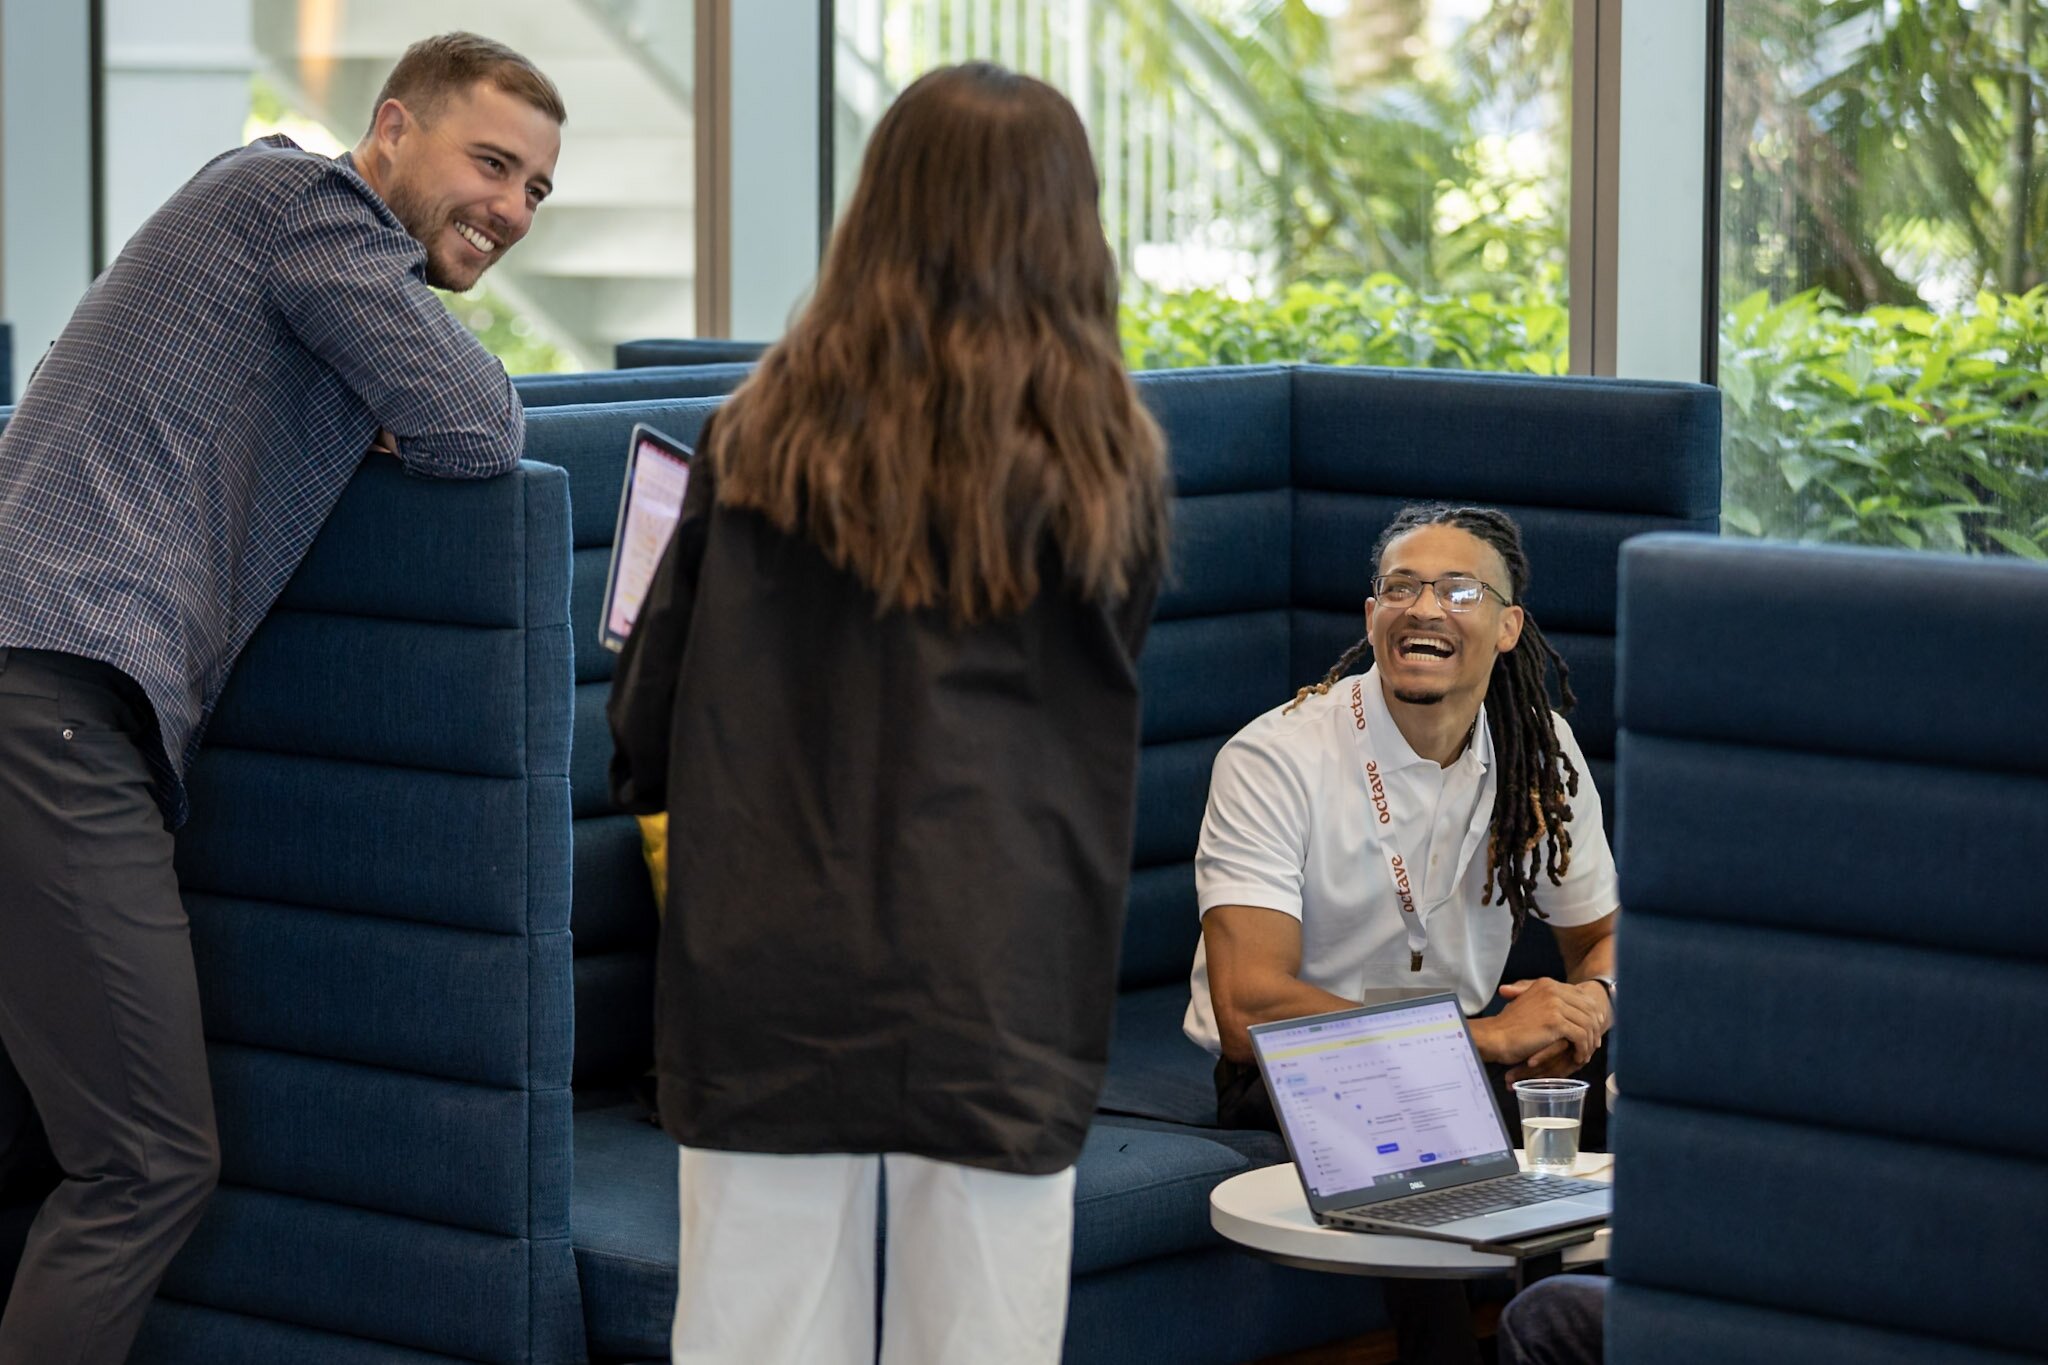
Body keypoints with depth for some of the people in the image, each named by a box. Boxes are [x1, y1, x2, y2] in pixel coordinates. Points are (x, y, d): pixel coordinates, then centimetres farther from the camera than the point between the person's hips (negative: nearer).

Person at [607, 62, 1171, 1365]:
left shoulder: (764, 432, -1)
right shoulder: (1104, 461, -3)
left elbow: (645, 726, 5)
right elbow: (1104, 716, 8)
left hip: (770, 978, 1)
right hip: (993, 994, -1)